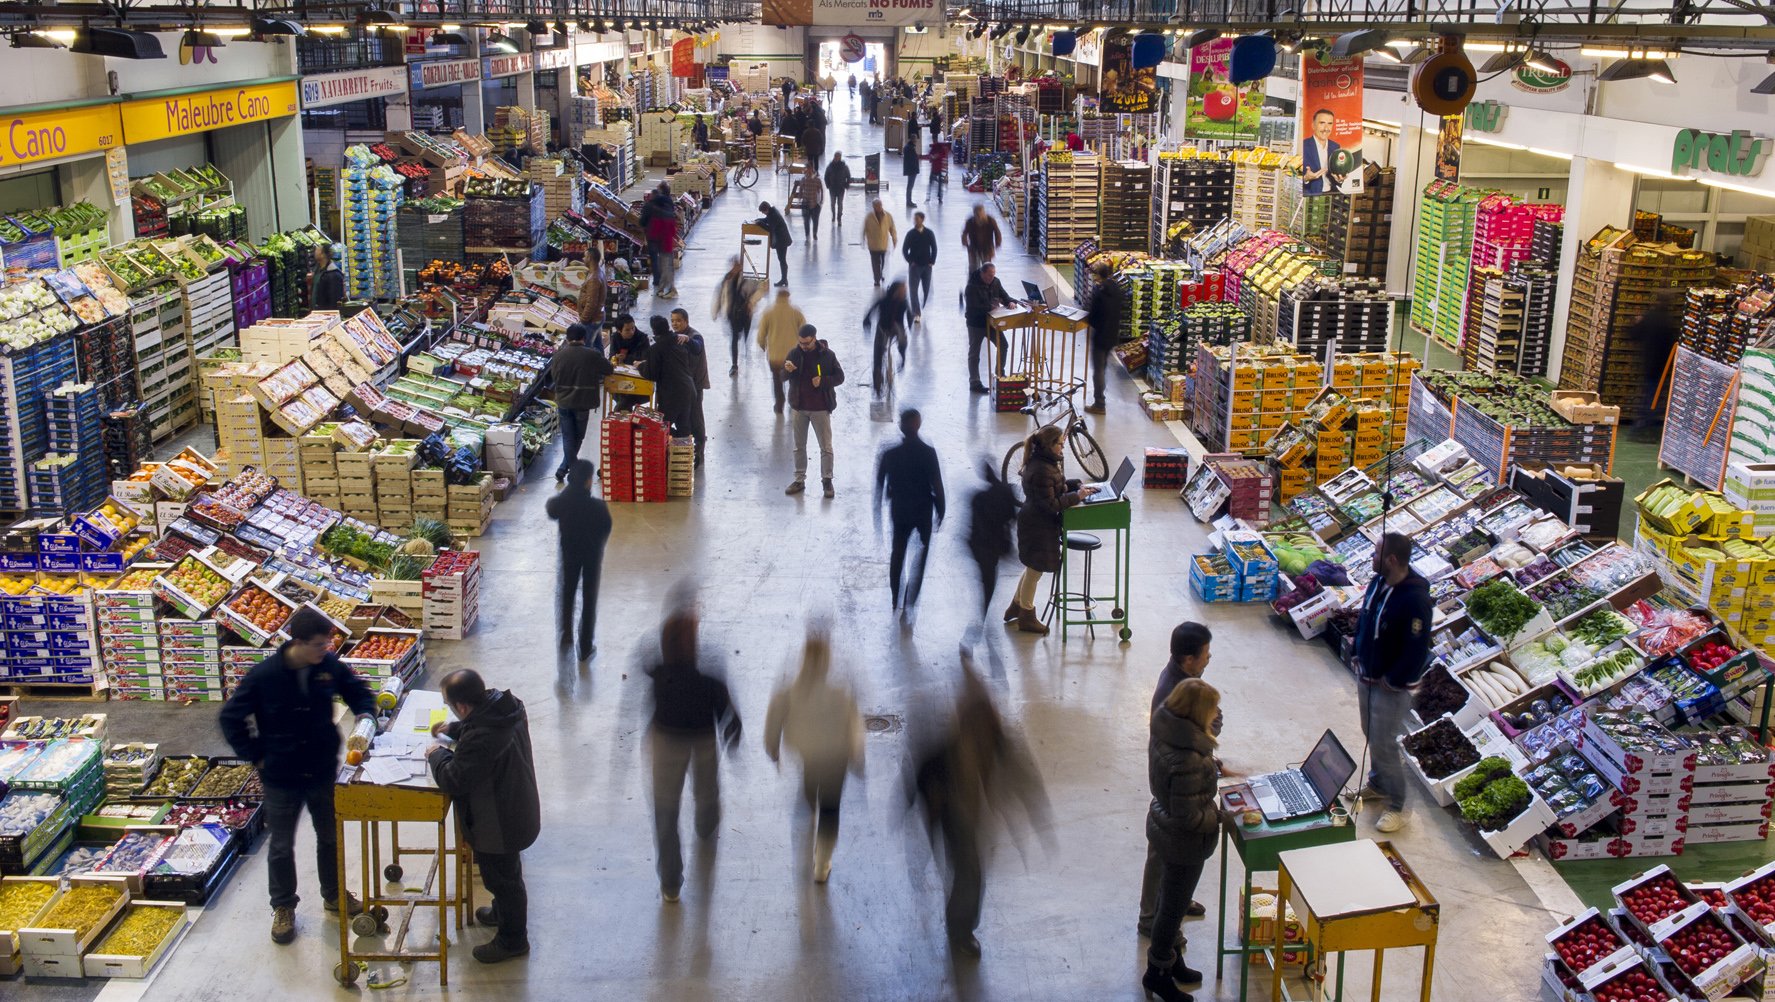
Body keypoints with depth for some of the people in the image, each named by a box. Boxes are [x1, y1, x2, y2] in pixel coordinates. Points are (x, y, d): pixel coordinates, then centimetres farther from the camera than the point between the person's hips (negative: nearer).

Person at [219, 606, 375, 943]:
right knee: (282, 846, 13)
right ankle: (283, 907, 33)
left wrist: (365, 716, -14)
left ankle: (334, 895, 41)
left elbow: (358, 690, 6)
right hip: (281, 777, -3)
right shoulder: (265, 675, -22)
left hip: (323, 772, 3)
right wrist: (257, 757, -10)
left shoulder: (330, 666, -12)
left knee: (330, 837, 20)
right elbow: (230, 719, -11)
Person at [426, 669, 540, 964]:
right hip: (517, 810, 9)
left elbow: (452, 782, -28)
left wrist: (438, 755, -11)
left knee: (502, 878, 15)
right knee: (505, 874, 32)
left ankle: (512, 939, 35)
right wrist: (454, 730, 5)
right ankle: (503, 912, 56)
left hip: (499, 825, -9)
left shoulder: (480, 740, -40)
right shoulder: (507, 706, -11)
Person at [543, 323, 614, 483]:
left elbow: (553, 376, 9)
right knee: (578, 436, 13)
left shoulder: (559, 355, -3)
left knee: (568, 437, 10)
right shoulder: (593, 355, -13)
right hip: (582, 402, -2)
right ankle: (563, 469, 14)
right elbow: (609, 369, 0)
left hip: (563, 402, 2)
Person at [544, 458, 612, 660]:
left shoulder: (562, 501, -18)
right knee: (589, 599, 11)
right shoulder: (598, 506, -28)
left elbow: (551, 512, 5)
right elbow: (606, 530, -14)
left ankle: (565, 637, 34)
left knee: (567, 593, 24)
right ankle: (586, 648, 18)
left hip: (569, 551, 3)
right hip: (592, 554, -3)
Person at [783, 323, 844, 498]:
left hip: (820, 408, -3)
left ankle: (827, 480, 12)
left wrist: (823, 381, -20)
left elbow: (840, 377, -3)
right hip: (799, 407, 3)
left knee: (826, 446, 2)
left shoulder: (827, 354, -9)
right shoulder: (794, 353, -2)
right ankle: (799, 480, 20)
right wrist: (786, 369, -27)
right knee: (799, 446, 11)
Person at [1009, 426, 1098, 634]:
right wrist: (1076, 496, -19)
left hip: (1034, 522, 10)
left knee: (1033, 568, 24)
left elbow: (1057, 484, 17)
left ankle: (1016, 606, 38)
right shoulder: (1042, 470, -29)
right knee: (1035, 570, 6)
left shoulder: (1042, 462, 3)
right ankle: (1026, 617, 22)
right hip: (1038, 526, -10)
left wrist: (1077, 485, 3)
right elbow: (1050, 504, -26)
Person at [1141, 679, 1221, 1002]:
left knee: (1171, 901, 26)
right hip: (1184, 843, -8)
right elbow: (1189, 817, -28)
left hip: (1162, 826, 8)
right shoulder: (1188, 761, -37)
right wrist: (1220, 815, -13)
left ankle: (1171, 961, 46)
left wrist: (1213, 768, -2)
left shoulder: (1165, 732, -10)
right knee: (1173, 907, 13)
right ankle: (1158, 973, 33)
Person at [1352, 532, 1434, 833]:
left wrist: (1391, 681, -18)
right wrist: (1359, 657, 8)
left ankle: (1397, 808, 17)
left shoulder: (1414, 599, -29)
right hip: (1367, 676, 8)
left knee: (1384, 744, 1)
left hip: (1392, 685, -8)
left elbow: (1417, 650, -26)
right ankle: (1377, 785, 45)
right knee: (1372, 735, 23)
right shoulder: (1378, 582, -3)